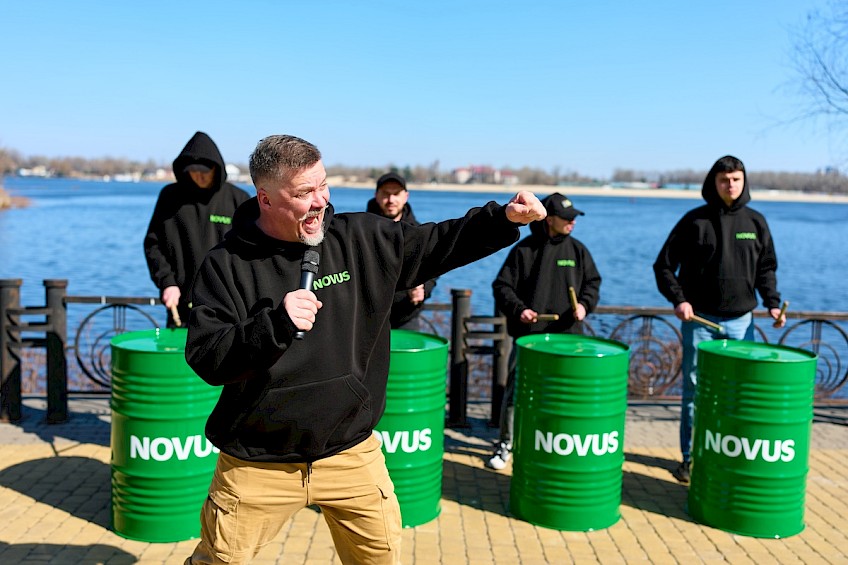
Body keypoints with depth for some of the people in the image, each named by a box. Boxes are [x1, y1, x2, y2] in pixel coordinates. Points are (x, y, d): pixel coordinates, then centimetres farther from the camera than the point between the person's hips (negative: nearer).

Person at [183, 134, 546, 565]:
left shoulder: (361, 239, -2)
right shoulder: (226, 265, -11)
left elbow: (437, 244, 5)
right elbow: (205, 360, -16)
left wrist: (504, 218, -7)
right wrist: (276, 323, -30)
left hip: (352, 453, 3)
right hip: (259, 464, -2)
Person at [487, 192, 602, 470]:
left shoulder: (577, 250, 6)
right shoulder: (524, 250, -3)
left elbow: (592, 281, 14)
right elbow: (502, 286, -1)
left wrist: (584, 304, -5)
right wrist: (517, 309, -16)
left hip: (566, 336, 3)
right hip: (527, 335, -2)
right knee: (515, 390, 1)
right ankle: (504, 444, 15)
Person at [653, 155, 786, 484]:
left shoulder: (756, 222, 5)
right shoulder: (695, 220, -3)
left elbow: (766, 268, 13)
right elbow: (664, 265, 0)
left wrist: (772, 302, -1)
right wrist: (678, 299, -12)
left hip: (741, 321, 2)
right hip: (699, 319, -2)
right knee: (694, 390, 4)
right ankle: (690, 458, 15)